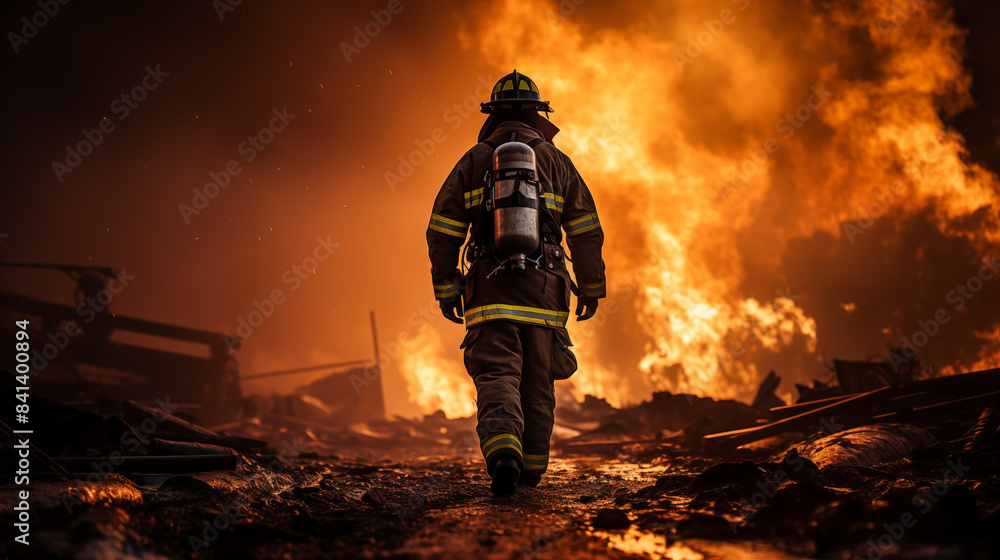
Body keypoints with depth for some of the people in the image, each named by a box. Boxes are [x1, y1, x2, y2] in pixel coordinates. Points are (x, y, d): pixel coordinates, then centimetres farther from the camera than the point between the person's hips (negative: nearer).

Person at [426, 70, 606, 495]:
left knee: (497, 377, -8)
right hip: (543, 293, 1)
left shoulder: (473, 161, 6)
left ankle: (504, 454, -33)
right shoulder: (557, 163, 7)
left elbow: (442, 231, 4)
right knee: (537, 383, 13)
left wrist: (445, 288, 11)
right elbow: (587, 233, 5)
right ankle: (531, 468, 22)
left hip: (489, 292, -1)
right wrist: (591, 288, 14)